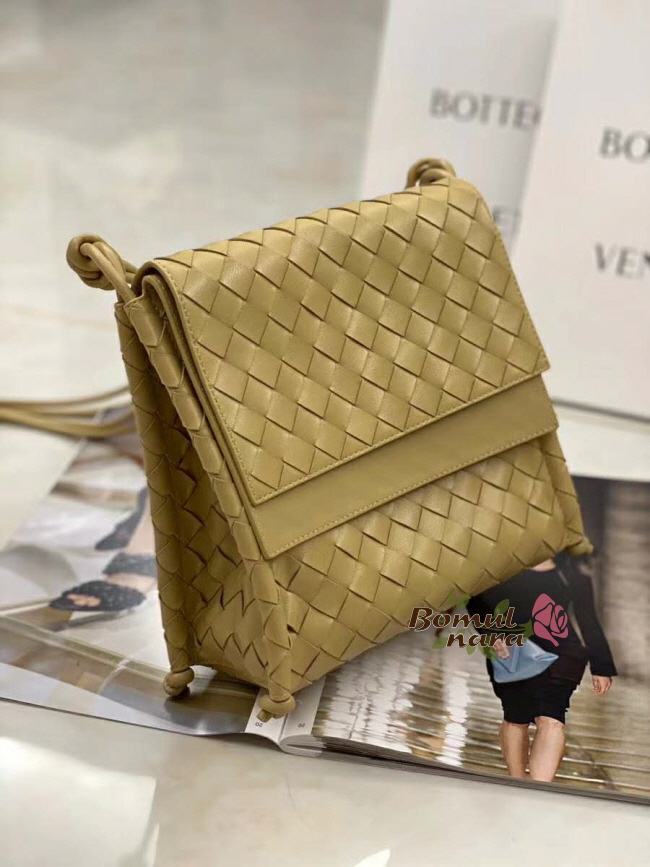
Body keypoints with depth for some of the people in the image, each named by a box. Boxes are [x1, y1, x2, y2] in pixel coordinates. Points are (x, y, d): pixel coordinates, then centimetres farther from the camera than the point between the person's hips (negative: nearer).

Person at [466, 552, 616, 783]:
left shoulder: (573, 565, 8)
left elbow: (587, 615, 11)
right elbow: (478, 599, 2)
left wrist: (601, 666, 9)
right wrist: (490, 632, -18)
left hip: (558, 654, 0)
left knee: (551, 720, -19)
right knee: (516, 718, 9)